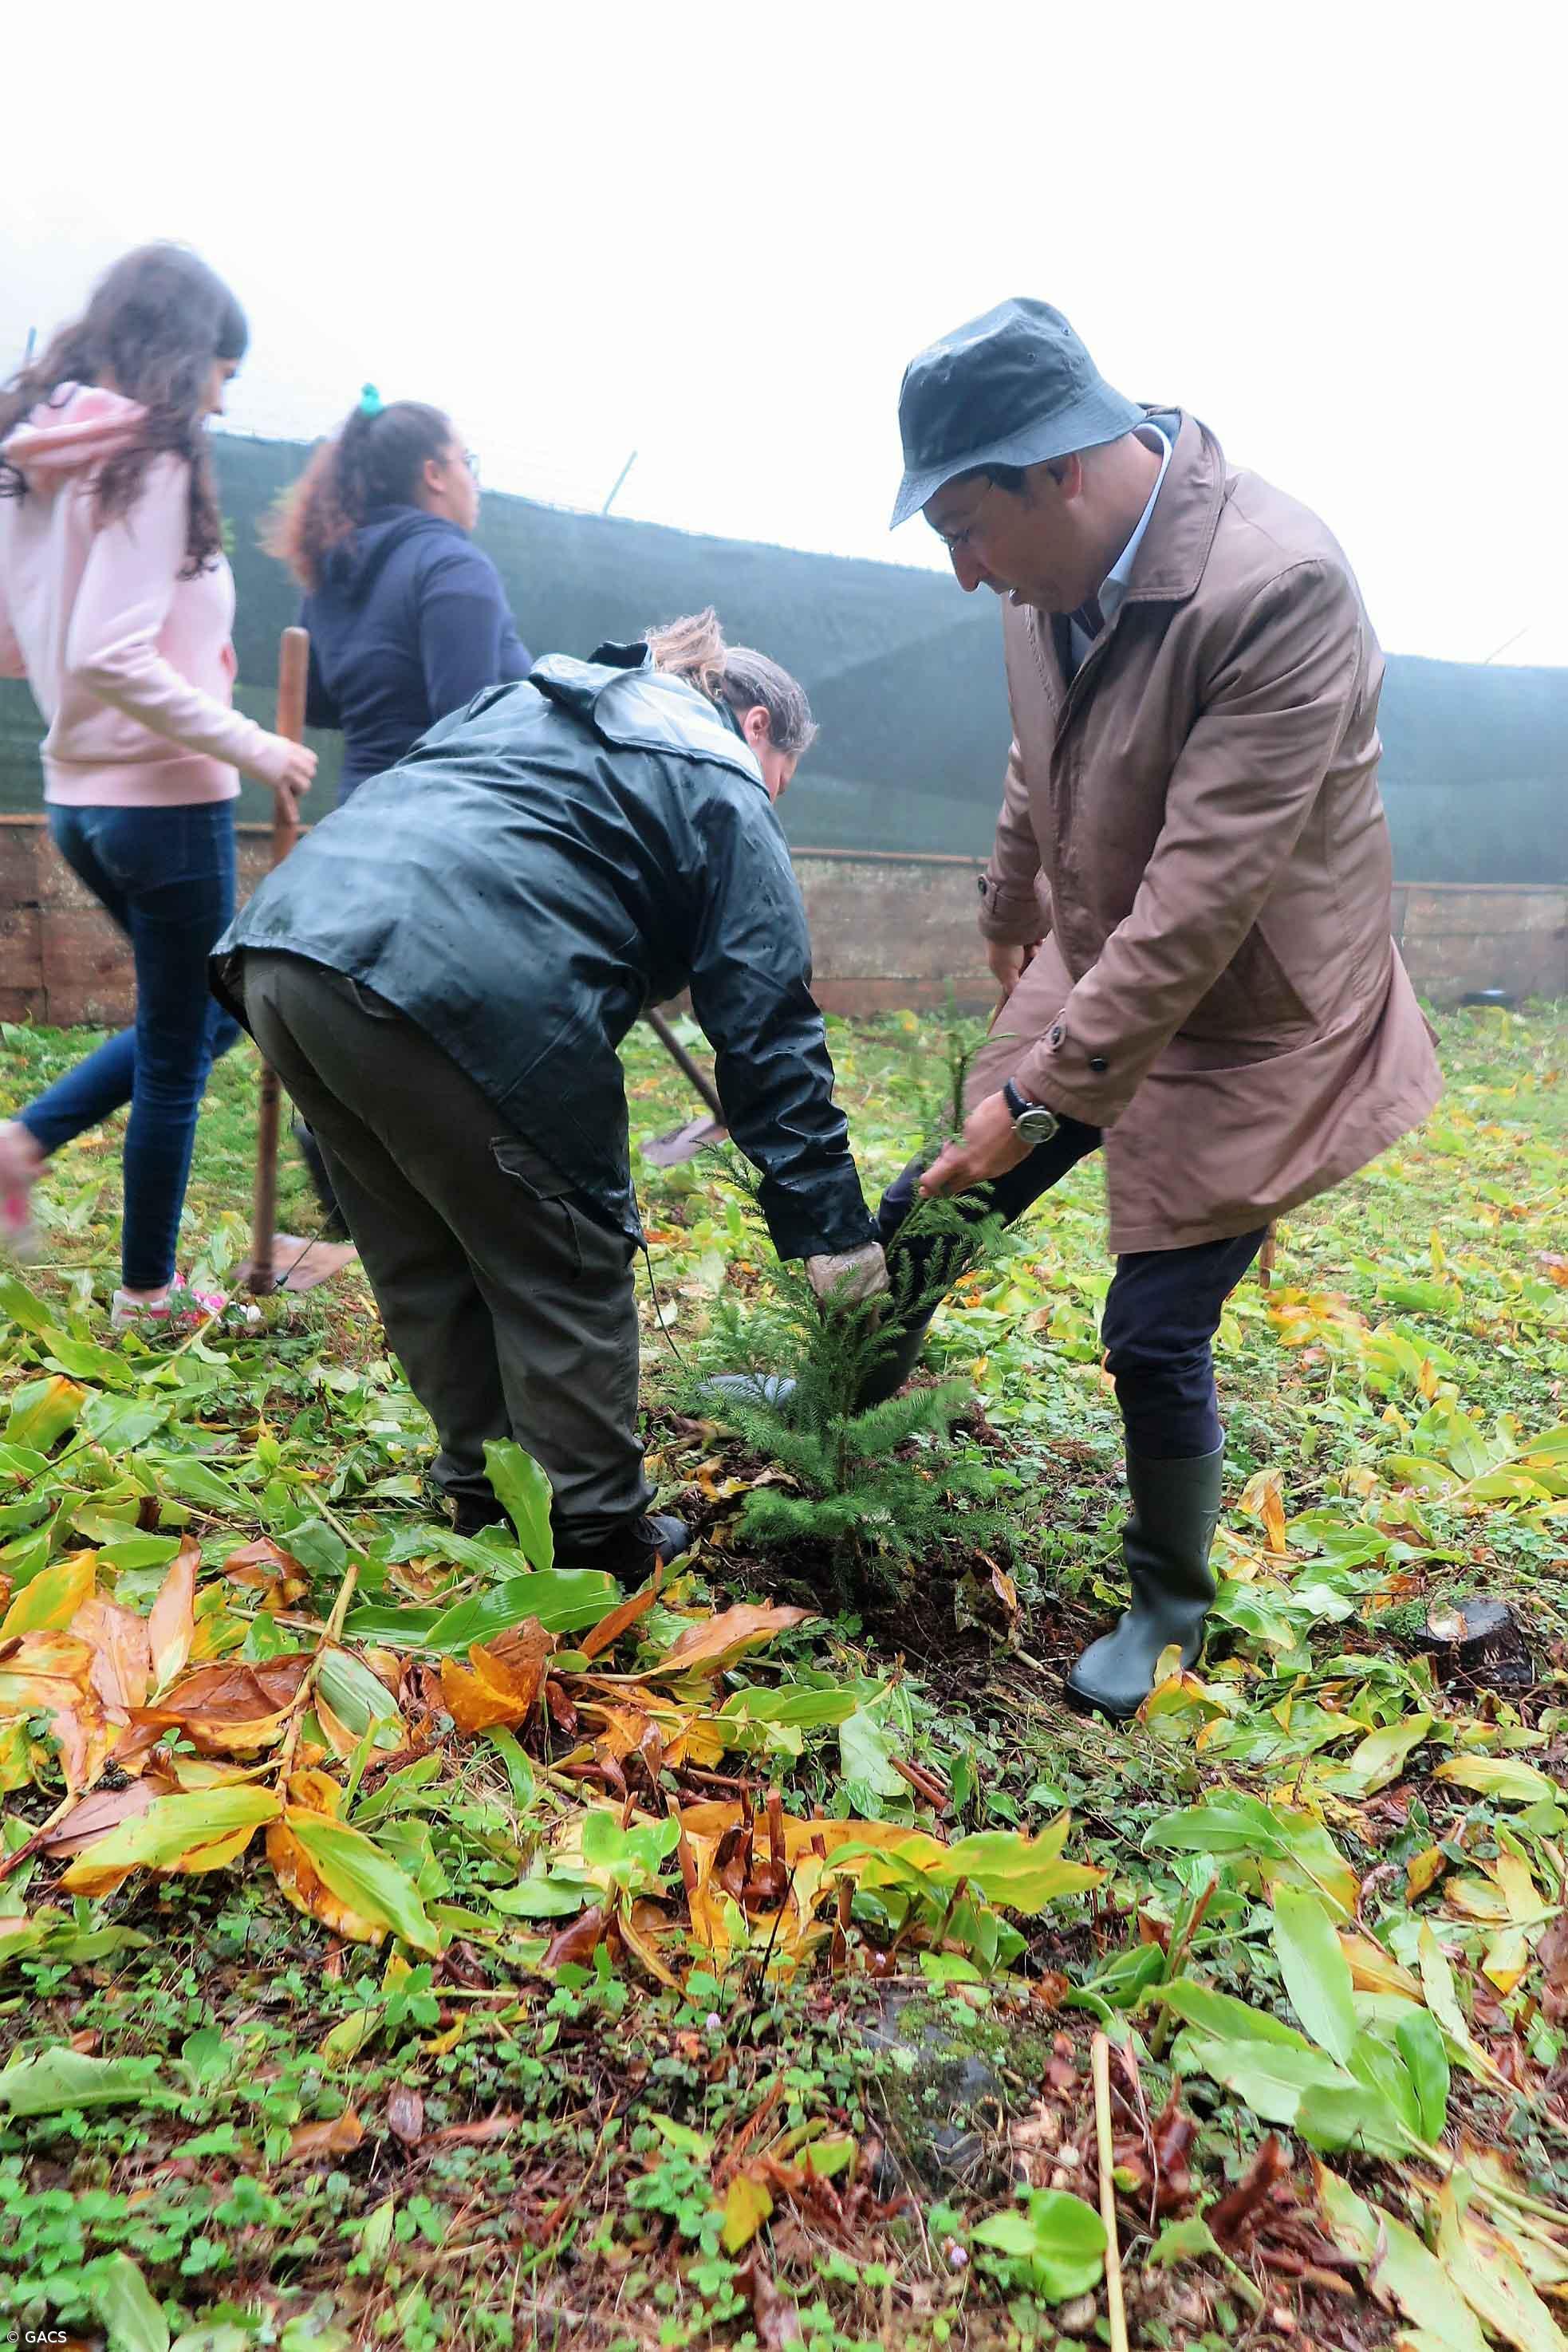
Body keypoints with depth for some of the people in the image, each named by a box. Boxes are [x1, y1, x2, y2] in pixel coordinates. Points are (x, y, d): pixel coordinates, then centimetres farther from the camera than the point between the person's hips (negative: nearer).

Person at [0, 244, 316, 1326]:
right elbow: (110, 660, -25)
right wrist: (251, 746, -17)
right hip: (165, 800, -8)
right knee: (175, 1056, 6)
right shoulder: (147, 461, -15)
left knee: (204, 1013, 25)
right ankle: (149, 1291, 20)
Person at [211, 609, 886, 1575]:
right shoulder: (721, 786, 12)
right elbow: (770, 1029, 5)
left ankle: (486, 1503, 35)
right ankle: (600, 1545, 21)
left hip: (282, 942, 8)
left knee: (429, 1270, 21)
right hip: (456, 989, -8)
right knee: (566, 1272, 9)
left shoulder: (531, 700, 34)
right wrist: (834, 1230, 6)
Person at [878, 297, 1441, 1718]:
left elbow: (1202, 904, -31)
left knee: (1155, 1338, -1)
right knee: (926, 1211, 13)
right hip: (1095, 973, 7)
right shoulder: (1059, 566, -7)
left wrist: (1040, 1096, -27)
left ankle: (1169, 1607, 28)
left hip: (1247, 1021, -6)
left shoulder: (1276, 588, -30)